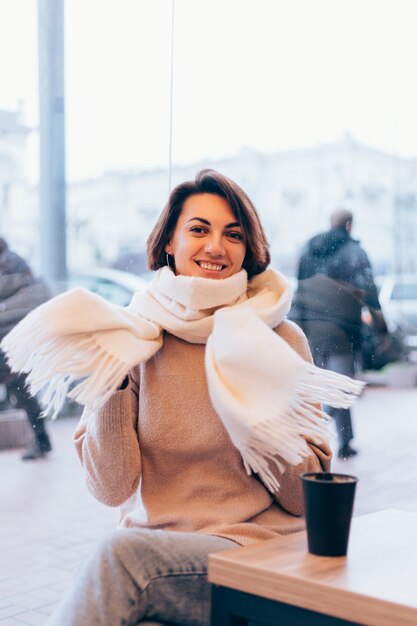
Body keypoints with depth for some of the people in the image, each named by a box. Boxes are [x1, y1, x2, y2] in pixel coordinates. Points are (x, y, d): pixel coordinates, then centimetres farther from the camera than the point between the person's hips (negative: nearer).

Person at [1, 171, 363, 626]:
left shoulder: (281, 340, -1)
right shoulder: (135, 335, 3)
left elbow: (307, 498, -1)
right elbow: (112, 489, -3)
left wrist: (262, 415, -17)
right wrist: (111, 381, -14)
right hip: (151, 548, 1)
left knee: (121, 555, -29)